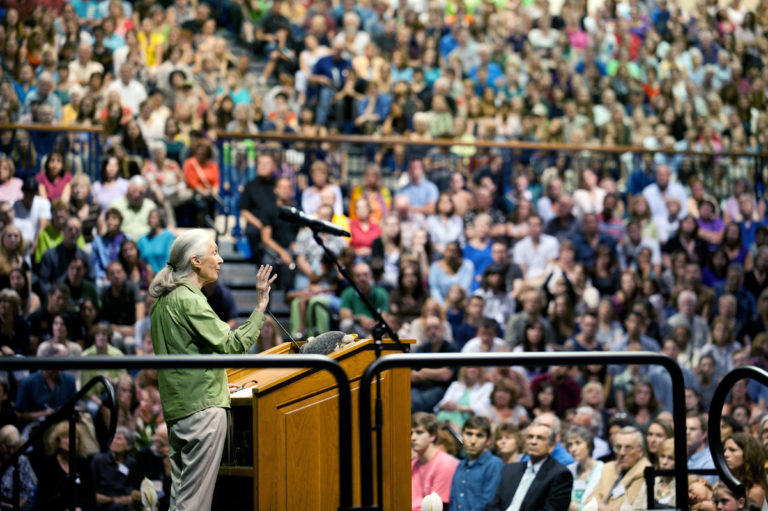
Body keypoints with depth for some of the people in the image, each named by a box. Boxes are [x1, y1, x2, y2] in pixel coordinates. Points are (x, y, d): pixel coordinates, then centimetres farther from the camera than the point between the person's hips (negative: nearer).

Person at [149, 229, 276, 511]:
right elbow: (232, 344, -18)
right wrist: (260, 308, -14)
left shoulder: (164, 300, 16)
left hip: (177, 409, 9)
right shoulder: (189, 300, -13)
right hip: (203, 407, -9)